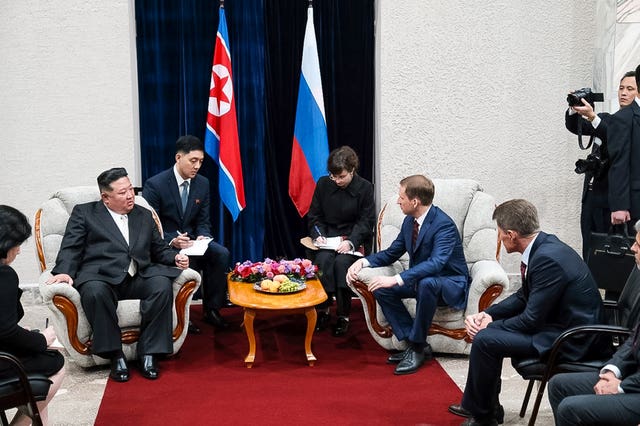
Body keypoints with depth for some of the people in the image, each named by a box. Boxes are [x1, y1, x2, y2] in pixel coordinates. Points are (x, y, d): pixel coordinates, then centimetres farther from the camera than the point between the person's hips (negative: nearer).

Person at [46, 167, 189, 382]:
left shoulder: (144, 215, 25)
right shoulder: (84, 213, 14)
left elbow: (159, 249, 26)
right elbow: (71, 247, 5)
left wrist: (175, 257, 3)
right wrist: (65, 272, -15)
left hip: (140, 276, 3)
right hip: (102, 276, -3)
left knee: (162, 285, -30)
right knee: (95, 292, -38)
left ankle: (148, 352, -22)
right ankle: (115, 355, -24)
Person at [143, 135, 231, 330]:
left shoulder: (203, 184, 3)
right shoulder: (155, 184, -14)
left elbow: (203, 221, 8)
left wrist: (202, 237, -16)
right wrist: (172, 240, -29)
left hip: (191, 240, 5)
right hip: (163, 243, -5)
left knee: (222, 254, -21)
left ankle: (211, 309, -8)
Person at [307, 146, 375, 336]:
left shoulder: (364, 187, -4)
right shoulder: (323, 184, 4)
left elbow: (366, 221, -5)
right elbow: (314, 216, 10)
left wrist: (351, 242, -20)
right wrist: (318, 235, -10)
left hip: (354, 240, -2)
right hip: (327, 237, 2)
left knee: (342, 262, -32)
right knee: (323, 260, -29)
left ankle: (343, 315, -19)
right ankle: (323, 310, -14)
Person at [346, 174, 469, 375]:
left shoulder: (444, 225, -24)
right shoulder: (409, 221, 0)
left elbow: (436, 263, -38)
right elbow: (391, 253, 11)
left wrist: (397, 279, -45)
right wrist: (363, 261, -8)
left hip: (450, 284, -8)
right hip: (420, 280, 8)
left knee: (426, 283, -39)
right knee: (381, 288, -12)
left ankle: (417, 347, -22)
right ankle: (413, 343, -7)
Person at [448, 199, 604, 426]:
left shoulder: (548, 258, -26)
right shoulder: (543, 245, 3)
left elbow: (532, 319, -22)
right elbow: (523, 297, 12)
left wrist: (490, 325, -8)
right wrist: (487, 314, -1)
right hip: (558, 323, 10)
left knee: (485, 340, -17)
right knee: (485, 329, 13)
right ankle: (475, 405, 22)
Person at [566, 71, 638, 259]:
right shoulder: (606, 119, 15)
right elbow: (574, 127, 6)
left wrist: (592, 117, -27)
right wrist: (574, 109, -14)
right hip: (592, 194, 6)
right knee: (589, 253, 7)